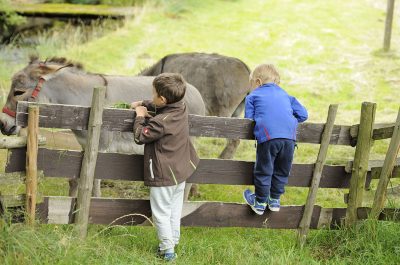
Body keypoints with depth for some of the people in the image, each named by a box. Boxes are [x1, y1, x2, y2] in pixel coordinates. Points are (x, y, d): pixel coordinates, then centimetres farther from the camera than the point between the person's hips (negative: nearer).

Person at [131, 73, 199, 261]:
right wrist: (142, 103, 17)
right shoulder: (181, 108, -5)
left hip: (163, 176, -8)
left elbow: (140, 137, -16)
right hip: (180, 171, 8)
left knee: (161, 213, 4)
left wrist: (140, 116, -5)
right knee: (175, 211, 20)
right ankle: (173, 241, 31)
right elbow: (159, 105, 18)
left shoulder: (160, 122, -29)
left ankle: (167, 249, 8)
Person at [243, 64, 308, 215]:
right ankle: (275, 199, 28)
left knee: (263, 170, 8)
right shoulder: (285, 95, 29)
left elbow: (249, 119, 14)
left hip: (268, 136, -3)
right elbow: (303, 114, 23)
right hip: (289, 136, 4)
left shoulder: (253, 96, 19)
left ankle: (260, 202, 17)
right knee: (282, 170, 19)